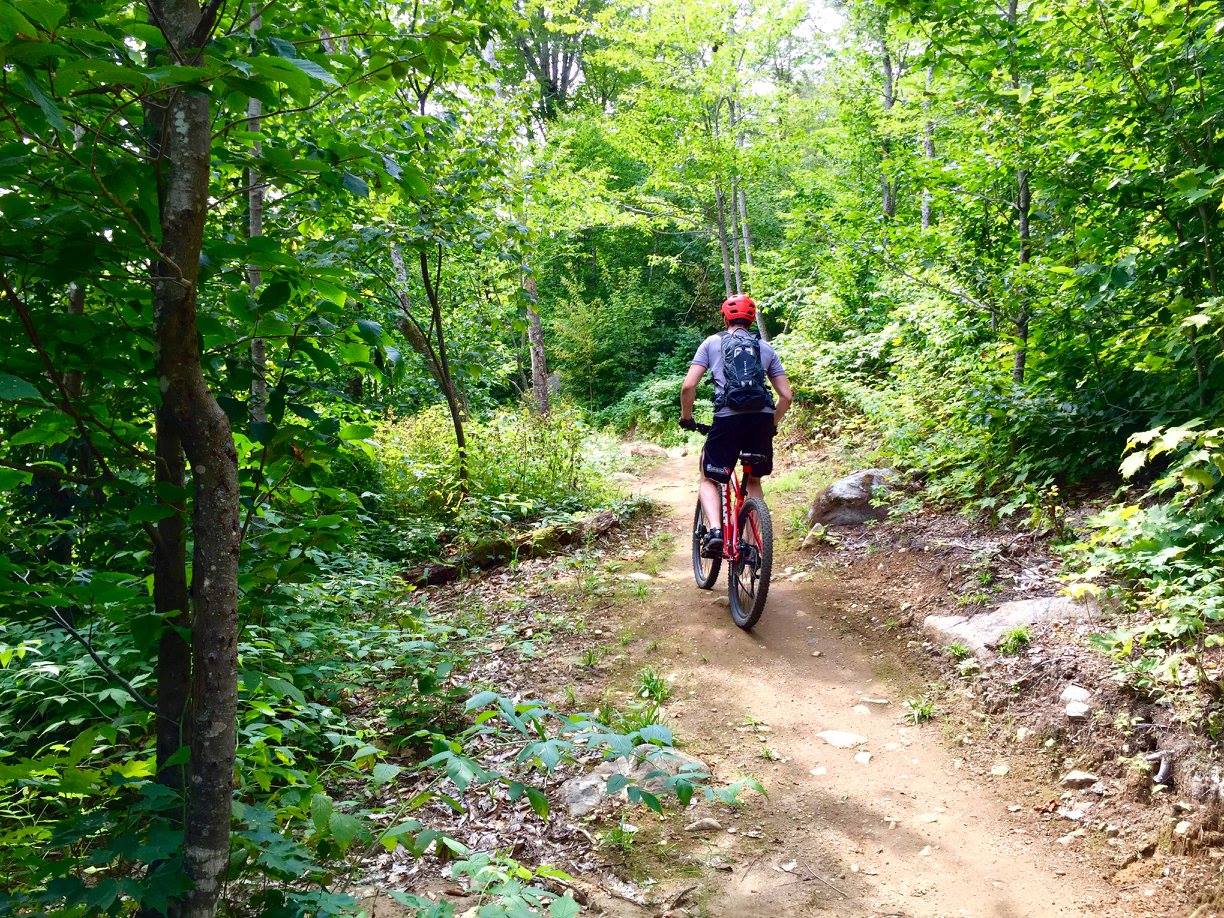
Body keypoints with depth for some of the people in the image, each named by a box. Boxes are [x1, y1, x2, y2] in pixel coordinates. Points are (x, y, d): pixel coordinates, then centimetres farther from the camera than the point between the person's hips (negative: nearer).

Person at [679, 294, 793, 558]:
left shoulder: (712, 342, 14)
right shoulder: (765, 348, 21)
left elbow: (688, 386, 4)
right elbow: (787, 395, 15)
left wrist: (686, 418, 18)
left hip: (728, 419, -2)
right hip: (762, 418, 3)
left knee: (709, 480, 15)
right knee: (753, 481, 24)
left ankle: (714, 530, -10)